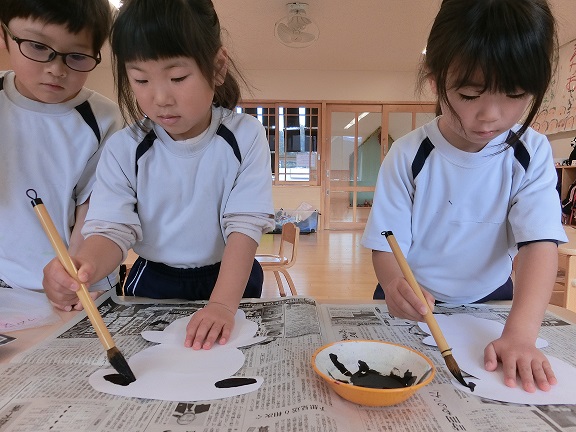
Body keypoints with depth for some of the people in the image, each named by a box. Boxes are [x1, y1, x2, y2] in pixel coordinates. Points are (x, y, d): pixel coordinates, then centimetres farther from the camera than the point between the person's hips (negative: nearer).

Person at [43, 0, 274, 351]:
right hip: (153, 281, 2)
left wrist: (222, 304, -31)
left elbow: (245, 226, -20)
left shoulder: (246, 137, -15)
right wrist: (84, 266, -36)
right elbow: (113, 228, -13)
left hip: (229, 278, -1)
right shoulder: (124, 149, -9)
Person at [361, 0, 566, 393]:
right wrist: (394, 286, -38)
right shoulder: (409, 156, -16)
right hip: (414, 307, -1)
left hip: (491, 302, 2)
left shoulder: (532, 154, -11)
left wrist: (520, 334, -35)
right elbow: (385, 244, -15)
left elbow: (541, 242, -21)